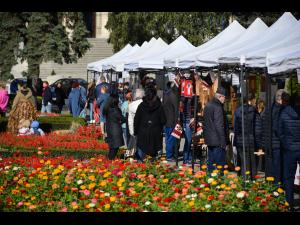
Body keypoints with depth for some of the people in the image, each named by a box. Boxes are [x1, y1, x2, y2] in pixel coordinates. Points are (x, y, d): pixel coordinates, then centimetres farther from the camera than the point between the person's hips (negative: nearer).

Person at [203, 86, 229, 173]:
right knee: (219, 163, -5)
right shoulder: (218, 107, -17)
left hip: (209, 139, 9)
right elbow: (219, 126, -20)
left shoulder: (207, 106, 12)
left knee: (211, 162, 15)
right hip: (218, 141, -9)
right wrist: (224, 142, -17)